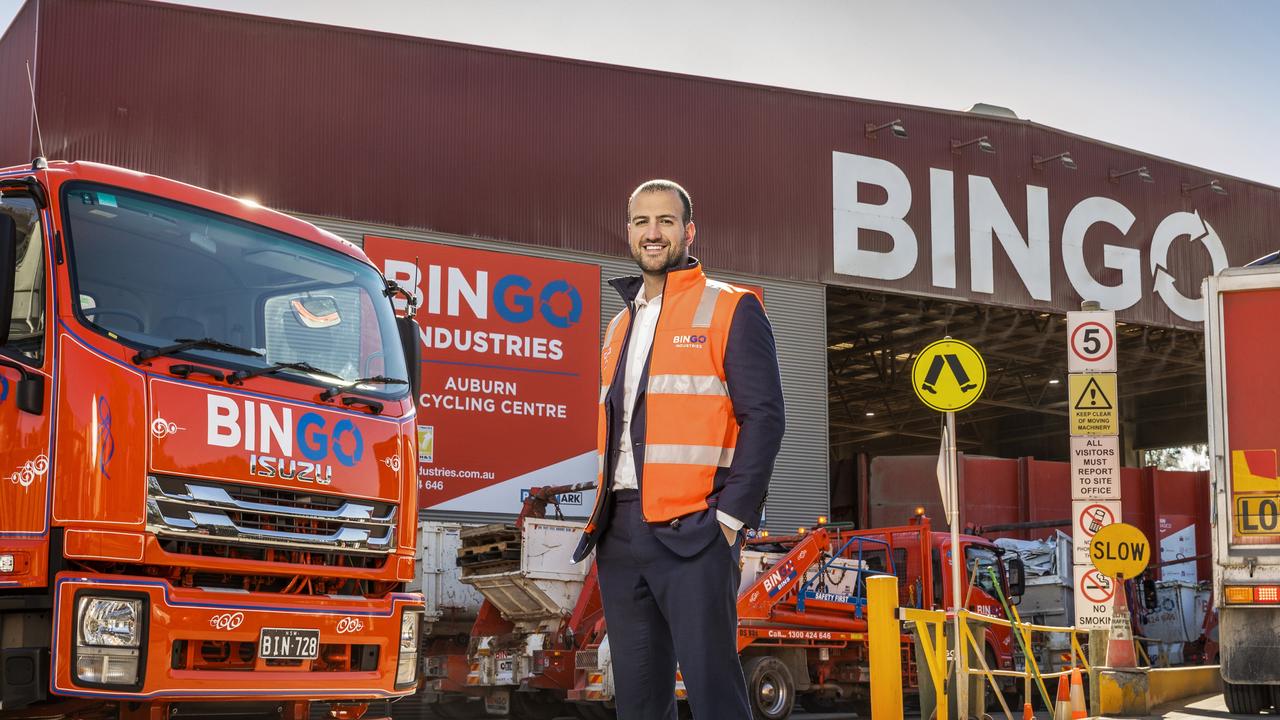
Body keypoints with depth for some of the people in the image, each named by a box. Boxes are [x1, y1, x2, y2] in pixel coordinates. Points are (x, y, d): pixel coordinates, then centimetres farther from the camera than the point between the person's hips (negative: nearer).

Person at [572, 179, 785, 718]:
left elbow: (764, 416, -8)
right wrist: (602, 513, 11)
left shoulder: (731, 310, 0)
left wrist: (731, 514, -16)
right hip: (620, 531, 7)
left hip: (693, 527, -6)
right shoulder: (620, 326, 20)